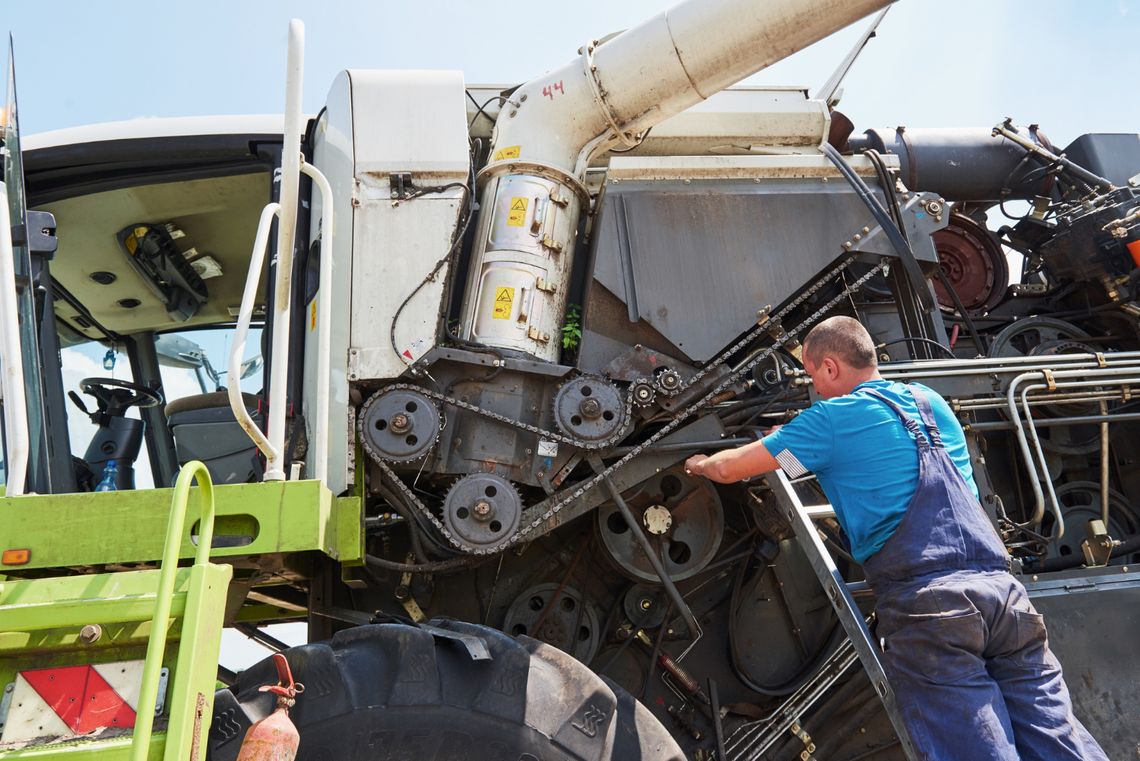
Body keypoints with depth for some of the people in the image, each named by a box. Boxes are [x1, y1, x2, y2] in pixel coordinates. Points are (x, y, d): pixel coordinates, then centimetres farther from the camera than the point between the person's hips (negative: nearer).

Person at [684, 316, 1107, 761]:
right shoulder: (932, 402, 22)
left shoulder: (831, 419, 3)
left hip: (924, 602, -6)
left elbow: (728, 469, 8)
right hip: (1001, 589, 7)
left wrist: (701, 463, 33)